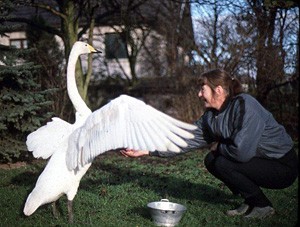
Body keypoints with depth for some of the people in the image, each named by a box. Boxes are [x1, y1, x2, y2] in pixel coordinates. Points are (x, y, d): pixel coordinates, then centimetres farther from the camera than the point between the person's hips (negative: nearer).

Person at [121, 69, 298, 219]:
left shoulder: (245, 105, -25)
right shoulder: (211, 116, 1)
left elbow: (241, 152, -33)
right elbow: (186, 140, -1)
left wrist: (220, 147, -11)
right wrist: (147, 151, -4)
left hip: (283, 166, -8)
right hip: (261, 161, 8)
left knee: (223, 163, -21)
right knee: (211, 160, 1)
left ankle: (263, 206, -3)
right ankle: (251, 202, 11)